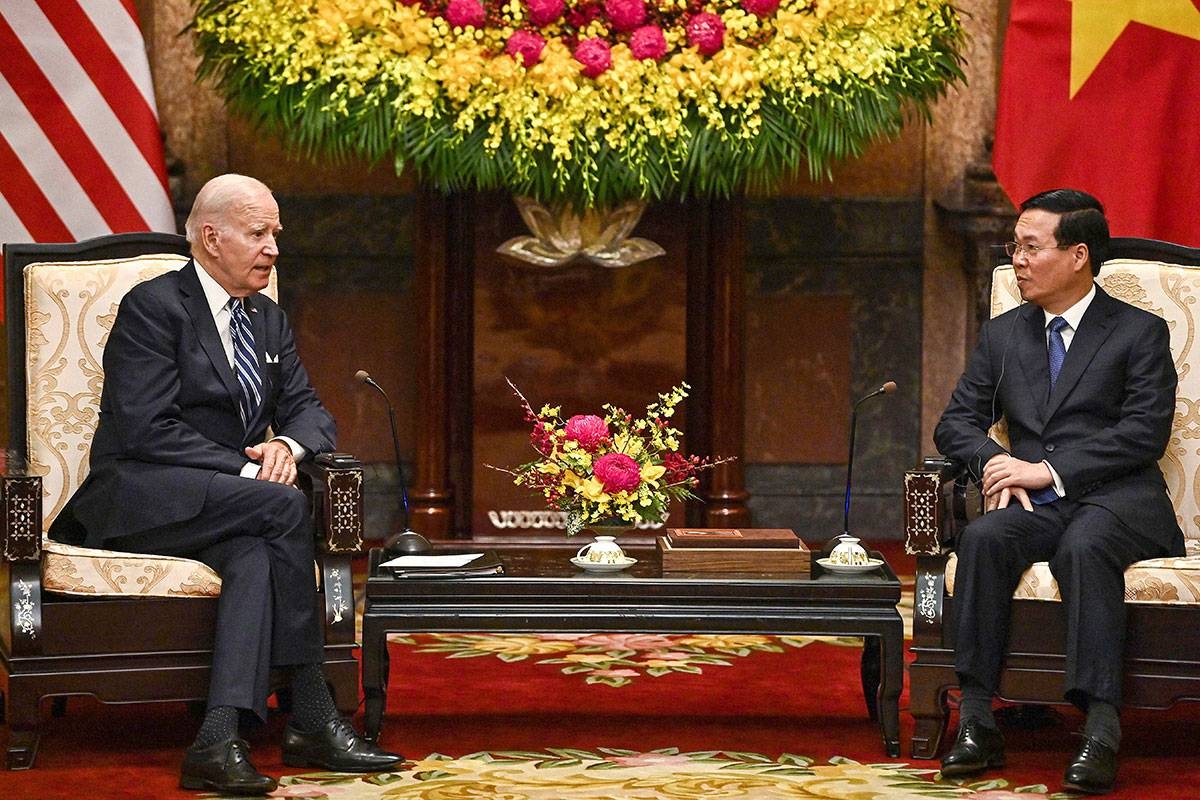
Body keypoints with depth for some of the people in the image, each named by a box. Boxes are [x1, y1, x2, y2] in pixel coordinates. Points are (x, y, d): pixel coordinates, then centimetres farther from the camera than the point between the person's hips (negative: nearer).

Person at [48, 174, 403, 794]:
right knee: (284, 506, -31)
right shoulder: (153, 306, -6)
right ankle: (311, 719, -26)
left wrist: (287, 445, -9)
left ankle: (218, 741, -46)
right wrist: (247, 471, -20)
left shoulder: (268, 320, 19)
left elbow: (308, 410, 16)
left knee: (255, 553, -32)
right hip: (140, 503, -6)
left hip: (227, 505, 6)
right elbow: (146, 428, -16)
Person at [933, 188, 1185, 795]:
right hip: (1036, 507, 4)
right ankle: (975, 718, -33)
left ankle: (1100, 730, -45)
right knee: (982, 538, -30)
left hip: (1118, 501, -4)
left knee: (1084, 547, -38)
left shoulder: (1140, 333, 5)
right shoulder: (1002, 335, 20)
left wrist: (1050, 470, -14)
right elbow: (957, 422, 17)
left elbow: (1146, 433, -6)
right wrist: (994, 462, -7)